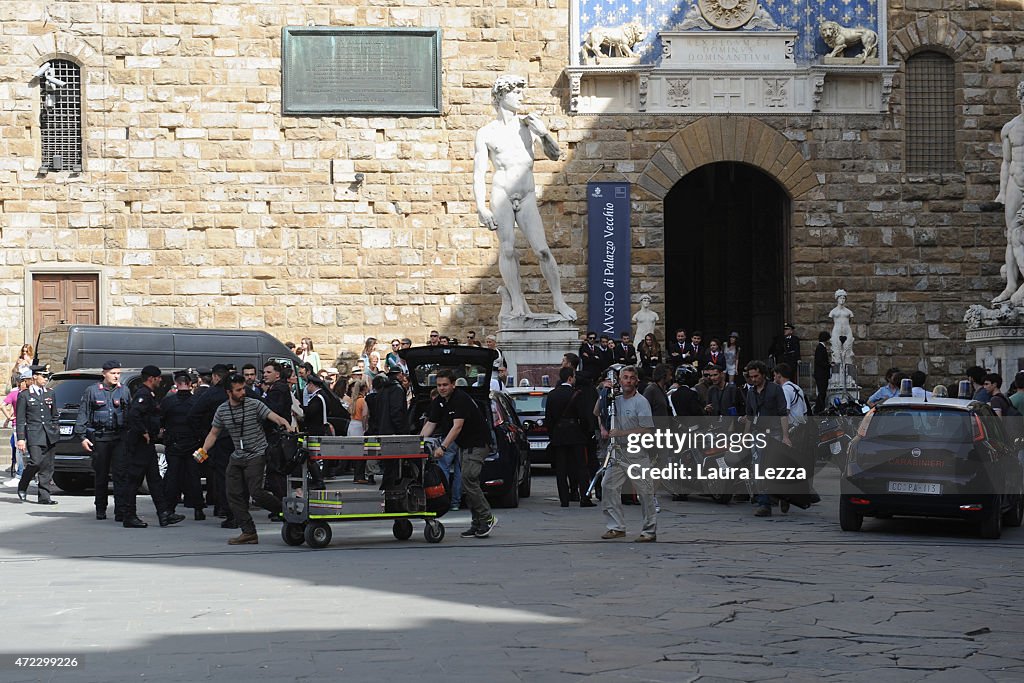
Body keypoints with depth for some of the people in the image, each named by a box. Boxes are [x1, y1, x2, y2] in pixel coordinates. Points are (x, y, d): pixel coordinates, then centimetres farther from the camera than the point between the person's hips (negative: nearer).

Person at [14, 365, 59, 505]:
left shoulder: (50, 394, 15)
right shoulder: (24, 395, 1)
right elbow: (20, 419, 0)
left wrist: (56, 432, 14)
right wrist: (20, 438, -6)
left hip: (50, 436, 5)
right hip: (33, 435, -5)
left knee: (47, 467, 2)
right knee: (36, 462, -17)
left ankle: (44, 496, 6)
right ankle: (22, 487, 7)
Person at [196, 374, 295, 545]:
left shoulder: (254, 405, -7)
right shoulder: (222, 410, 5)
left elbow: (276, 417, -14)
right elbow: (214, 433, 14)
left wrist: (288, 426, -34)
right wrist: (203, 450, 0)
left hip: (256, 455, -6)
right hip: (237, 457, 6)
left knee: (256, 492, -17)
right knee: (234, 495, 0)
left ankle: (284, 508, 4)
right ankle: (249, 532, 3)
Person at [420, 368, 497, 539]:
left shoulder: (461, 399, -22)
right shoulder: (438, 402, 5)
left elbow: (457, 426, -30)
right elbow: (430, 424, 4)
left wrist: (443, 447, -37)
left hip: (478, 442, -9)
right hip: (464, 445, 9)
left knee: (468, 479, -18)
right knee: (468, 481, 6)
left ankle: (487, 518, -12)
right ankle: (478, 524, 9)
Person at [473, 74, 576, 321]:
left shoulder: (528, 124, 14)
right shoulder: (486, 133, 6)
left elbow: (555, 155, 18)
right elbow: (479, 174, 3)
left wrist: (545, 134, -1)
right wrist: (481, 208, -8)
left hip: (527, 197, 2)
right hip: (501, 193, -2)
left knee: (542, 250, -7)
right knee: (507, 249, -11)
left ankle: (559, 301, 3)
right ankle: (517, 303, -5)